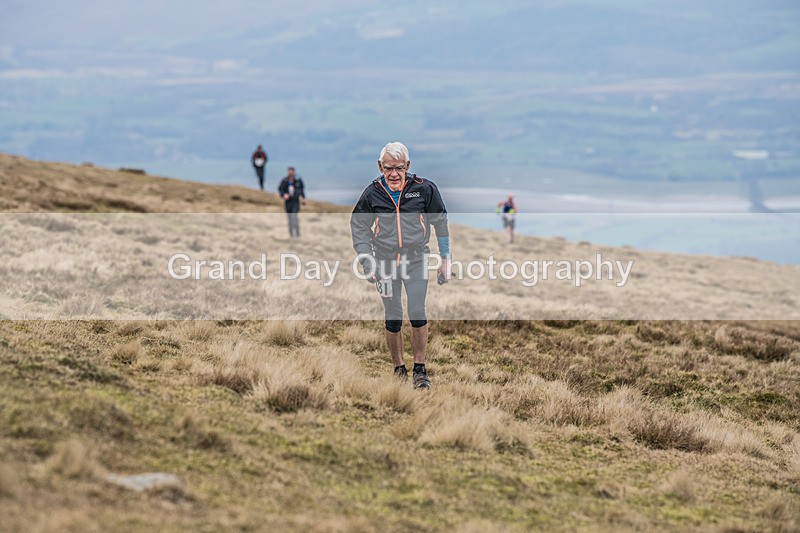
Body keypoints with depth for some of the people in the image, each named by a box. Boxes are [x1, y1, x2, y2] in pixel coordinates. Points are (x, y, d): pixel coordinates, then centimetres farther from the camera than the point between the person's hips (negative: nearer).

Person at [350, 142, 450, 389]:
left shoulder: (424, 189, -5)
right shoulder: (372, 193, -2)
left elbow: (441, 223, 6)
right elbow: (359, 227, 10)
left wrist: (445, 260, 7)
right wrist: (367, 261, 0)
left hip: (416, 260, -1)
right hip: (385, 261, 1)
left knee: (417, 313, -13)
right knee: (393, 319, 4)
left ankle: (420, 369, -1)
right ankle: (399, 369, 18)